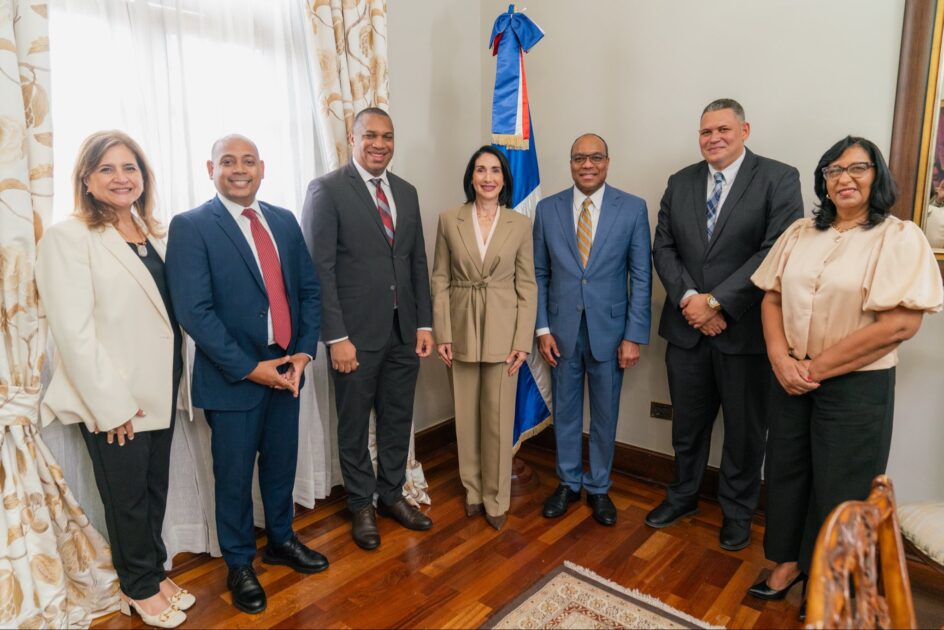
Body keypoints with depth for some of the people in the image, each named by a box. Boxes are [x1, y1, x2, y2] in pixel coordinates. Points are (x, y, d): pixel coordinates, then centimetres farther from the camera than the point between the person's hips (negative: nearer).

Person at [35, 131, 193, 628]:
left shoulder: (156, 234, 8)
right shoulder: (68, 237, -11)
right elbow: (73, 331, -16)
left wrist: (179, 382, 7)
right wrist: (112, 404, -17)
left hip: (159, 393, 5)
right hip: (113, 402, -5)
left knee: (156, 489, 18)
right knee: (127, 497, 12)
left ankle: (155, 572, 38)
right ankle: (139, 588, 33)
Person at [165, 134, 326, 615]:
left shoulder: (284, 221, 7)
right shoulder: (190, 227, -9)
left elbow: (309, 290, 7)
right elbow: (193, 310, -15)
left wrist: (303, 352, -5)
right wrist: (250, 368, -17)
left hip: (286, 368, 5)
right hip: (232, 376, -4)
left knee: (282, 463, 18)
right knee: (234, 476, 11)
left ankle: (280, 539, 41)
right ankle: (239, 564, 32)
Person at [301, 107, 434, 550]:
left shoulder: (406, 192, 10)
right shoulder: (327, 190, -7)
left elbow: (418, 262, 11)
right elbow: (319, 268, -11)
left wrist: (425, 323, 6)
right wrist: (336, 337, -15)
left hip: (404, 330, 5)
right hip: (357, 332, -5)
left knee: (398, 419, 16)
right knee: (354, 425, 12)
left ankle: (391, 494, 36)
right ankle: (361, 505, 31)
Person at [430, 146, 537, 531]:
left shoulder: (520, 224, 0)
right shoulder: (449, 220, 1)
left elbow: (527, 285, -1)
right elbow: (440, 279, 1)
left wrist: (523, 340, -6)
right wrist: (441, 333, -5)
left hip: (502, 330, -1)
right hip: (461, 328, 1)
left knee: (498, 417, 5)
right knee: (467, 415, 12)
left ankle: (496, 498, 23)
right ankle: (473, 490, 31)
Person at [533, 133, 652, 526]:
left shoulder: (633, 209, -4)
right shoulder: (547, 209, 1)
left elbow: (641, 277, -4)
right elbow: (539, 274, 3)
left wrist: (634, 335, -8)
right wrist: (542, 328, -2)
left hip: (609, 329, -1)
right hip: (561, 330, 1)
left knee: (605, 413, 12)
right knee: (565, 410, 14)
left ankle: (598, 487, 31)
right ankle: (568, 482, 33)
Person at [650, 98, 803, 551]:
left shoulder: (779, 179, -6)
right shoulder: (680, 183, 8)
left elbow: (777, 252, -15)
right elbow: (663, 247, 4)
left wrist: (717, 302, -18)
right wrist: (688, 298, -11)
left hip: (745, 330, -3)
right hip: (686, 326, 4)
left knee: (745, 428, 12)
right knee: (687, 423, 17)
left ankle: (737, 510, 33)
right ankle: (683, 496, 38)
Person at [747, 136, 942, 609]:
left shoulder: (901, 237, -8)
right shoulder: (800, 233, 7)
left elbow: (901, 323, -16)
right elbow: (772, 297, 5)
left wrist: (817, 367, -15)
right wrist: (781, 360, -11)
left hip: (856, 385, -4)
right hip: (790, 380, 4)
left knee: (839, 486, 10)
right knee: (786, 471, 14)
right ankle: (789, 561, 34)